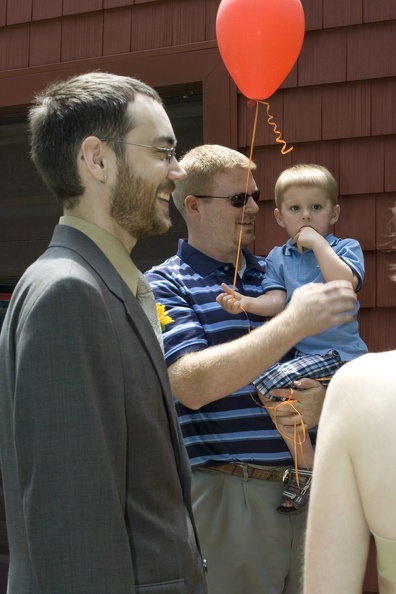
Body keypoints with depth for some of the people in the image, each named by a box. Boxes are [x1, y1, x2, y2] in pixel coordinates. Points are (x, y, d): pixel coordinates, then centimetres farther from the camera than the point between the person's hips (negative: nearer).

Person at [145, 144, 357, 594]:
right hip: (224, 494, -5)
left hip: (301, 486, 5)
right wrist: (293, 323, -23)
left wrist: (323, 400, -8)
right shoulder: (165, 286, -3)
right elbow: (191, 385, -19)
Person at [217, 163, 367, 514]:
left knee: (272, 383, -26)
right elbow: (276, 301, 0)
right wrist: (246, 303, -19)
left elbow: (344, 283, -19)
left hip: (337, 351, -7)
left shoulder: (346, 248, 2)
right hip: (296, 349, 7)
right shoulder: (278, 257, 15)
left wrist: (317, 242, -13)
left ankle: (307, 469, -13)